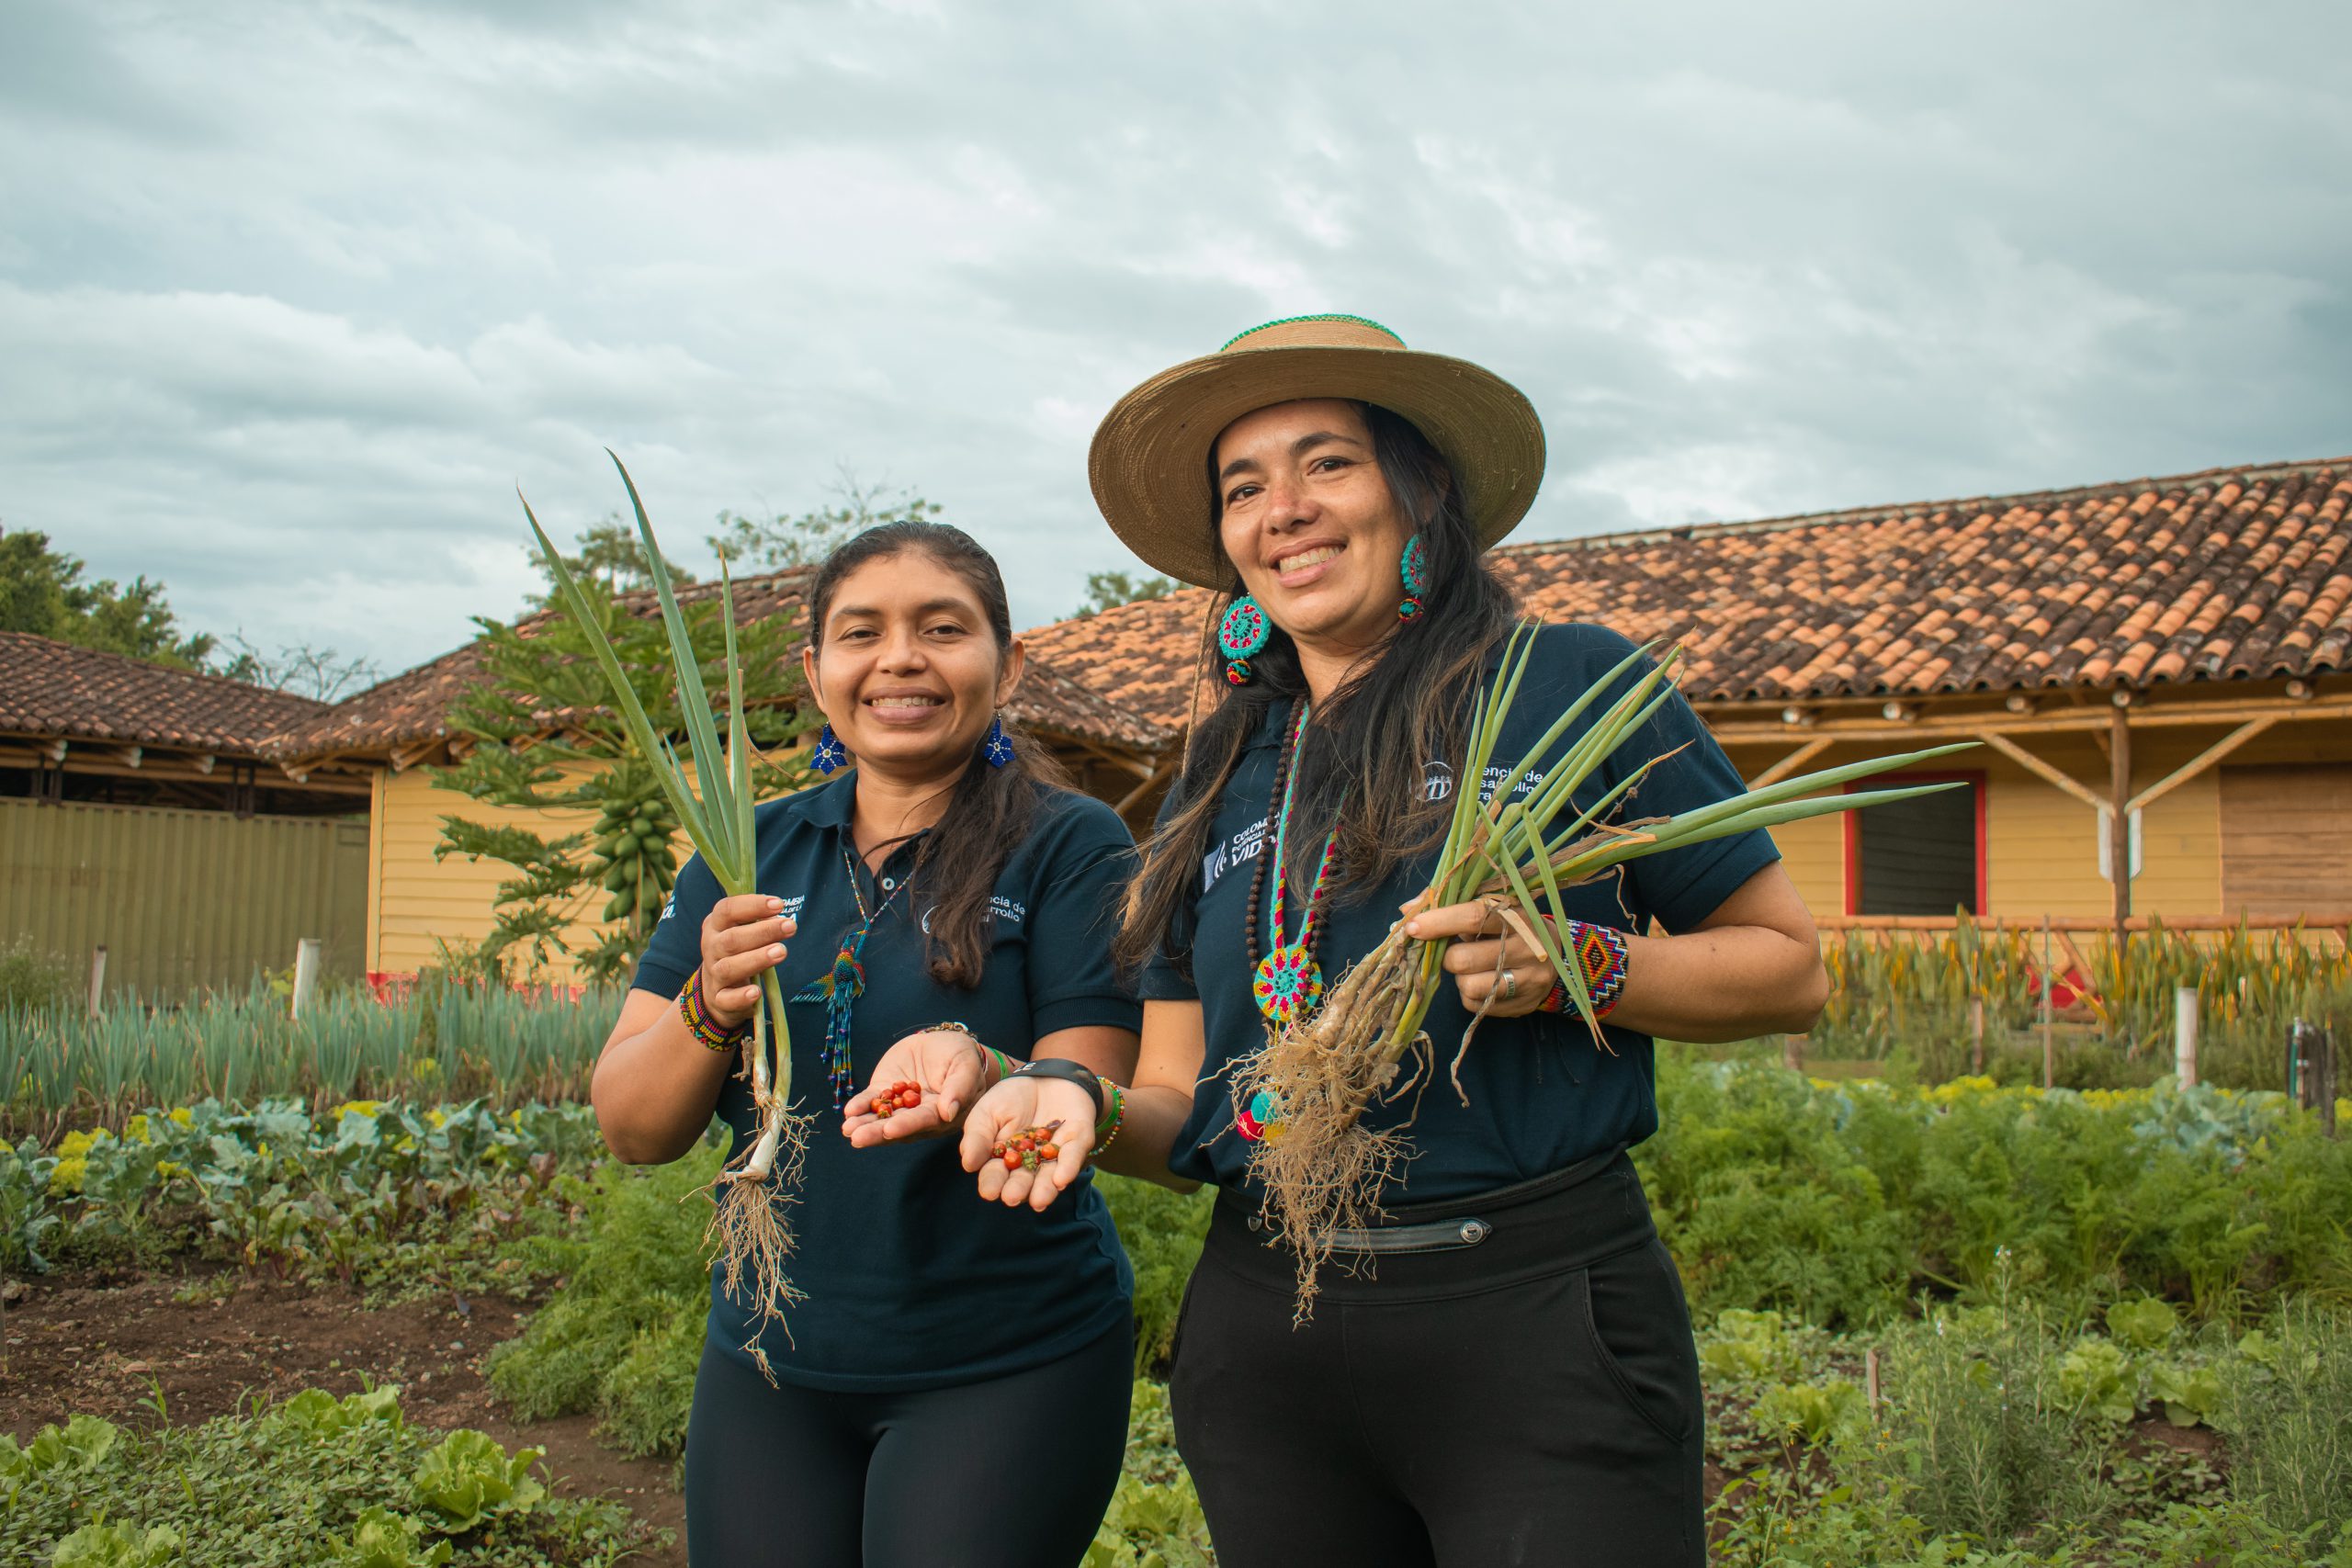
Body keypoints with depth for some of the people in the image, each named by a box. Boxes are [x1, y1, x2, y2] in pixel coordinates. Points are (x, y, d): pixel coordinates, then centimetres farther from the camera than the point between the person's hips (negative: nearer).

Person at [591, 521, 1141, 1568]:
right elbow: (631, 1131, 0)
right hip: (767, 1362, 4)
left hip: (1009, 1367, -3)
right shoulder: (748, 855, 4)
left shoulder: (1069, 845, -8)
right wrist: (710, 1008, -20)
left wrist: (976, 1075, -35)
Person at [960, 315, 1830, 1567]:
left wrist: (1576, 965, -16)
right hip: (1261, 1333, 5)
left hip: (1536, 1321, -4)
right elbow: (1185, 1106, 11)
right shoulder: (1220, 775, 11)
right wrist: (1084, 1109, -11)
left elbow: (1790, 968, 1)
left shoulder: (1575, 685, -3)